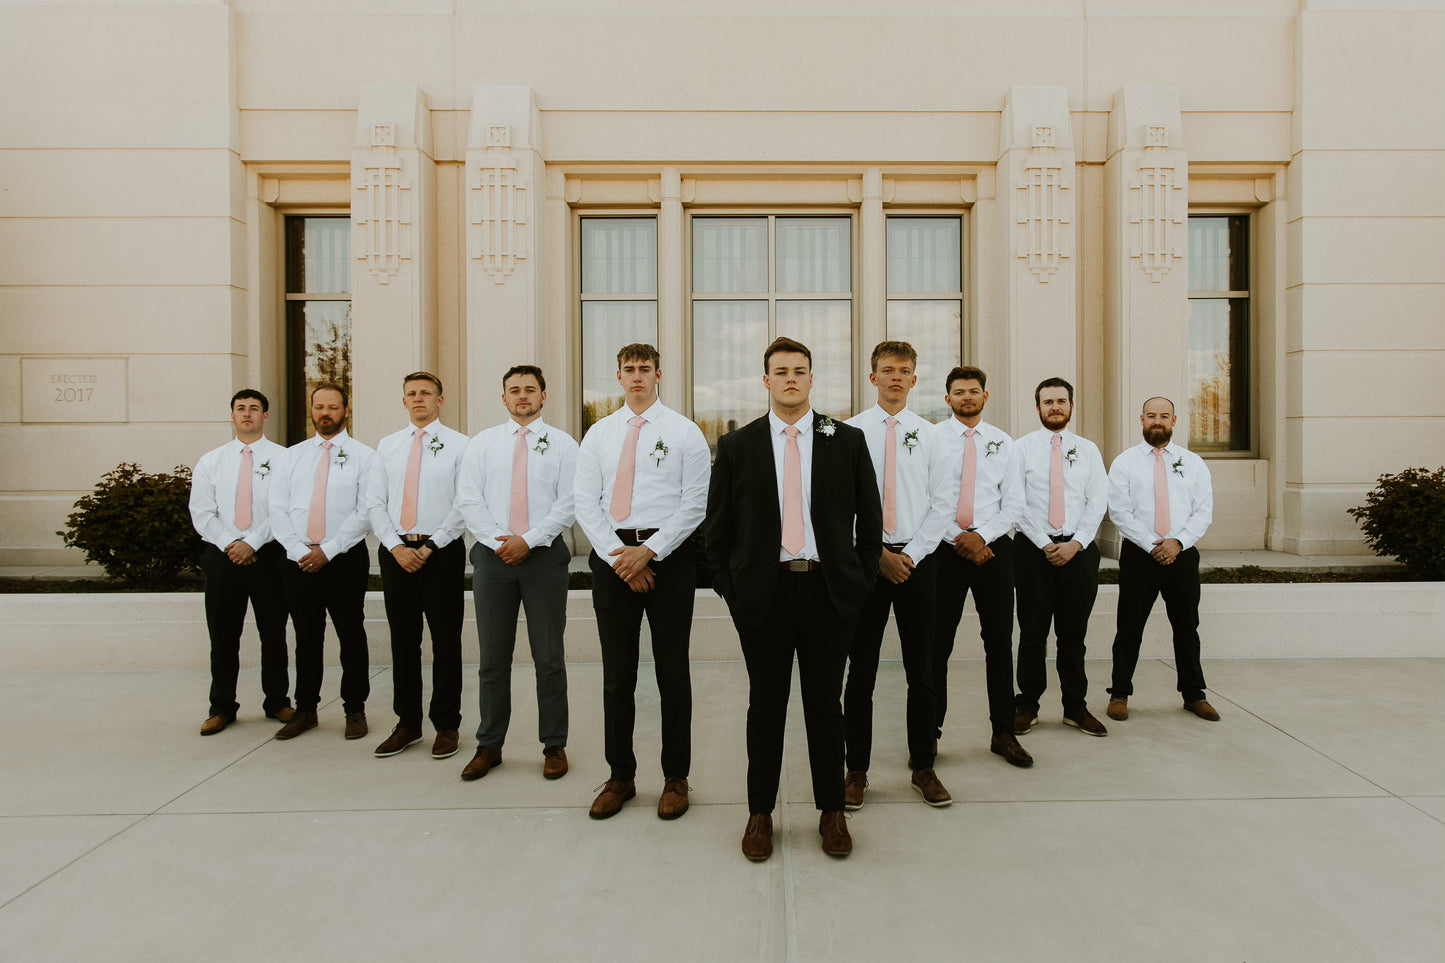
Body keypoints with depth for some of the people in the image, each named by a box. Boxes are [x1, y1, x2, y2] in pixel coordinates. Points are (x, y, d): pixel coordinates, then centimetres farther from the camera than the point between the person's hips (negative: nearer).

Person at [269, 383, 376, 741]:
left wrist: (327, 550, -14)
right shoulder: (293, 455, 12)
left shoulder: (363, 456, 0)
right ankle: (305, 709, 23)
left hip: (345, 560, -3)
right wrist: (298, 550, -7)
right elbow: (278, 509, 6)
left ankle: (355, 710, 15)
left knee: (351, 637, 3)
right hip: (297, 560, 4)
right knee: (306, 638, 12)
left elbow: (365, 513, -9)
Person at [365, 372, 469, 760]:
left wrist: (431, 545, -13)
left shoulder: (459, 445, 0)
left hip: (442, 551, -4)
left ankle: (446, 726, 13)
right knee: (403, 640, 10)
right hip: (395, 551, 4)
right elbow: (375, 503, 7)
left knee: (446, 641, 2)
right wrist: (397, 547, -6)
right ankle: (408, 724, 21)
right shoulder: (387, 446, 12)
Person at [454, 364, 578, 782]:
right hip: (492, 555, 2)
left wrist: (528, 540, -13)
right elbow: (468, 500, 3)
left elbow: (568, 503, -3)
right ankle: (489, 745, 20)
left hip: (544, 555, -2)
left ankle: (554, 746, 15)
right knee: (493, 657, 8)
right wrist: (498, 541, -9)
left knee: (549, 656, 4)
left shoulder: (562, 444, 5)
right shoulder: (482, 443, 11)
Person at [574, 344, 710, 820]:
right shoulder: (598, 434, 10)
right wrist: (620, 557, -8)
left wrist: (649, 551, -13)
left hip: (669, 555, -2)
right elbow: (586, 503, 4)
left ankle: (676, 778, 19)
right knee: (617, 674, 9)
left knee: (672, 671, 5)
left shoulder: (685, 432, 2)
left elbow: (694, 504, -4)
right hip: (612, 557, 3)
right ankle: (620, 776, 23)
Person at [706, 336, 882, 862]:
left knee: (825, 705, 10)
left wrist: (861, 581, 2)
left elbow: (870, 517, 8)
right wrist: (729, 587, -1)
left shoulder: (847, 440, 5)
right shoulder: (736, 445, 5)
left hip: (830, 591, 0)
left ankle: (832, 812, 26)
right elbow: (718, 525, 6)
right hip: (763, 592, 0)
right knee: (765, 706, 9)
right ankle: (760, 813, 24)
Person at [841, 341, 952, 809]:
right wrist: (878, 553, -9)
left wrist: (912, 554, -7)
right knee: (861, 671, 5)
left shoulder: (927, 432, 6)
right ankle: (857, 770, 18)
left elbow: (940, 502, 3)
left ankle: (923, 767, 24)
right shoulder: (850, 431, 1)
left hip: (916, 560, 2)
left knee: (921, 672, 9)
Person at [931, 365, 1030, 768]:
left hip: (993, 548, 2)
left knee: (1000, 642, 7)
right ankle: (930, 731, 14)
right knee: (937, 644, 2)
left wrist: (982, 535, -10)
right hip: (946, 549, -2)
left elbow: (1014, 503, 4)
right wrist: (958, 540, -11)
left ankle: (1004, 733, 18)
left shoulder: (1003, 443, 9)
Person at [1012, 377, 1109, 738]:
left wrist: (1075, 543, -9)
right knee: (1032, 633, 3)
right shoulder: (1022, 448, 3)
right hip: (1032, 548, -2)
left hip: (1079, 550, 2)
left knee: (1073, 634, 9)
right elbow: (1017, 502, -4)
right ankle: (1027, 706, 13)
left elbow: (1097, 502, 3)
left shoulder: (1088, 450, 10)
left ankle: (1075, 707, 19)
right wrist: (1044, 544, -11)